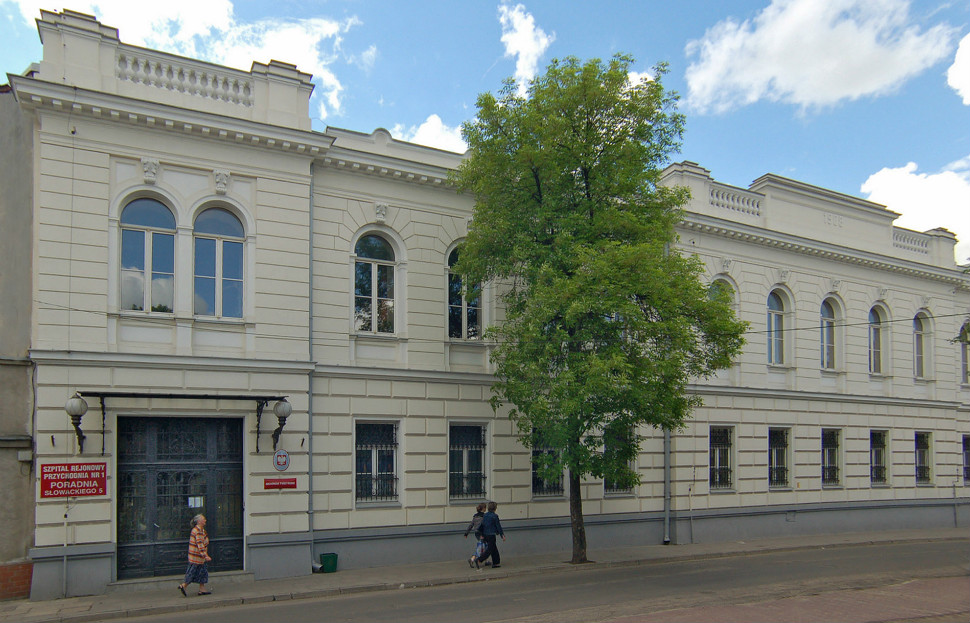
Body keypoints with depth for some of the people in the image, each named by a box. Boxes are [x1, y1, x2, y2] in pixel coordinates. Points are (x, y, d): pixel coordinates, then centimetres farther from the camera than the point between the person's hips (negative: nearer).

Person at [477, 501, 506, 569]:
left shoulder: (485, 515, 5)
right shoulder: (494, 516, -14)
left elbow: (482, 525, 9)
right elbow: (498, 526, -10)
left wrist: (482, 535, 17)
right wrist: (502, 535, -3)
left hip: (486, 535, 8)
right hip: (491, 535, -8)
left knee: (494, 549, 17)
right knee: (490, 550, -2)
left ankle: (496, 563, 21)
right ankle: (479, 560, -13)